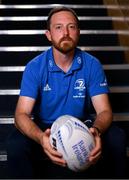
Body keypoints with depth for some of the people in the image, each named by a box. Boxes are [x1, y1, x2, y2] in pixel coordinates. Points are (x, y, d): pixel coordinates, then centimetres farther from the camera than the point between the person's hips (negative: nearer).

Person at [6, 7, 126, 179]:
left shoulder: (92, 65, -9)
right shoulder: (35, 67, -13)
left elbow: (104, 111, -13)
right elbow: (22, 114, -20)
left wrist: (97, 131, -38)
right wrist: (41, 137, -43)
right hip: (44, 129, -1)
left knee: (117, 138, -24)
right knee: (16, 145, -30)